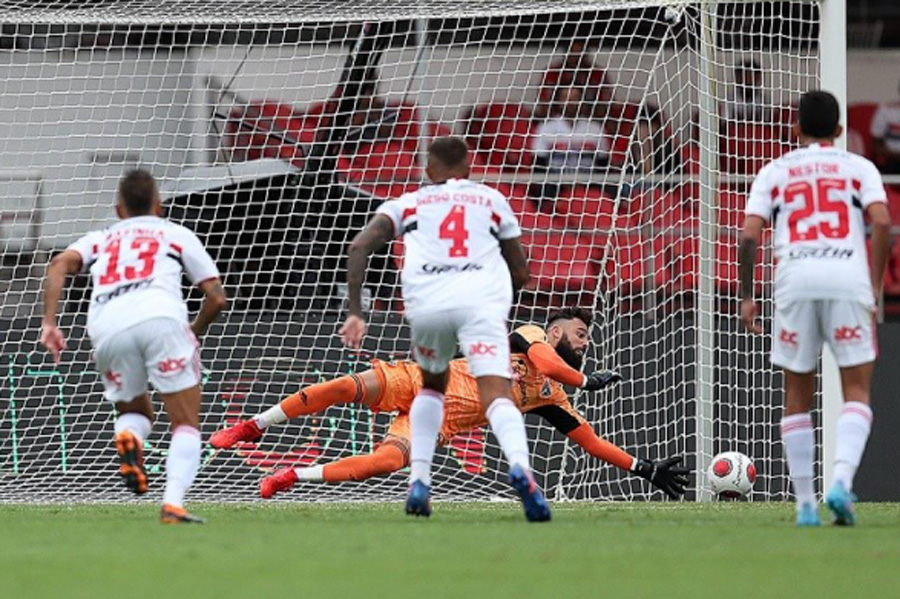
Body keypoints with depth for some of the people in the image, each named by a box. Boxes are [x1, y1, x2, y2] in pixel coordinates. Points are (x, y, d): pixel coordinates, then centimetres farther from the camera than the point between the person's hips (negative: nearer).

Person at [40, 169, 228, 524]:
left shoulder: (99, 240, 33)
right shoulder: (177, 235, 28)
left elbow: (61, 264, 12)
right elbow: (216, 297, 20)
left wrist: (49, 323, 5)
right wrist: (194, 333, 38)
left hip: (105, 326, 2)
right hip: (159, 315, -2)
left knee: (135, 412, 27)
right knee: (186, 425, 7)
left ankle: (127, 437, -10)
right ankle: (173, 504, -17)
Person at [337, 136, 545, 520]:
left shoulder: (408, 203, 27)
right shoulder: (492, 200, 29)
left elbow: (359, 246, 11)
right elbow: (521, 274, 29)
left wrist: (355, 313, 9)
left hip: (426, 301, 1)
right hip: (483, 299, -1)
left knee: (432, 385, 29)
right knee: (496, 395, -14)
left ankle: (418, 481, 16)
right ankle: (519, 465, -45)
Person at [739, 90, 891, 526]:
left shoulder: (774, 172, 18)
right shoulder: (858, 167, 16)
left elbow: (749, 235, 6)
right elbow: (882, 222, 0)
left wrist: (747, 297, 12)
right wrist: (875, 287, 6)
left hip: (795, 277, 1)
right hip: (848, 274, -1)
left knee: (797, 398, 12)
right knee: (857, 391, 4)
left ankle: (805, 505, 9)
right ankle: (842, 481, -19)